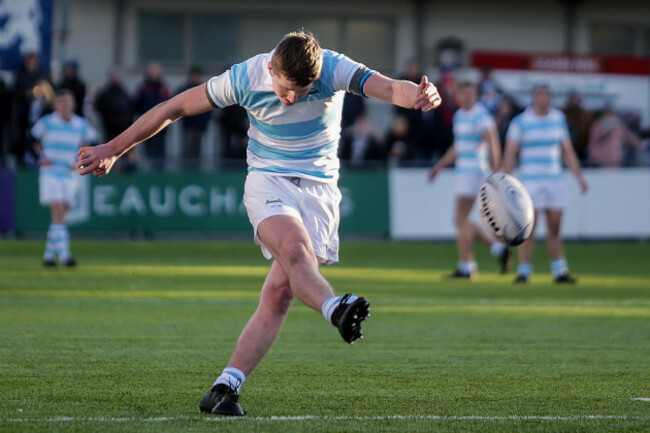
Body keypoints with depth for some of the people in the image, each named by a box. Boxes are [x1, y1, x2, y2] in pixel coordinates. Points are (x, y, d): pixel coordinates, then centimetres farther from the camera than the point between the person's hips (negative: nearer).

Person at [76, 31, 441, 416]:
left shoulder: (334, 69, -16)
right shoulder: (245, 78, -14)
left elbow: (387, 87, -33)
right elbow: (175, 108, -3)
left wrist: (419, 95, -58)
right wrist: (114, 149, 2)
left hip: (319, 185, 1)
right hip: (268, 180, -1)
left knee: (280, 292, -12)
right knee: (295, 249, -33)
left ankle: (225, 389, -10)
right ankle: (336, 309, -60)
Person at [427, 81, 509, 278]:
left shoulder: (480, 116, -11)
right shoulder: (459, 116, 16)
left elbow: (493, 145, -18)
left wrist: (495, 173, -26)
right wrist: (439, 166, 24)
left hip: (475, 171, -9)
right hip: (463, 172, 9)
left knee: (461, 219, -9)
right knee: (460, 220, 9)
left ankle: (465, 267, -4)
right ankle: (498, 248, 15)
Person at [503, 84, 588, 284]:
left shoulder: (559, 118, 9)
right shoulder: (520, 121, -4)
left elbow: (567, 151, 16)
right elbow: (509, 153, -4)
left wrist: (579, 176, 10)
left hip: (554, 181, 4)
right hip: (531, 182, -4)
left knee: (555, 229, 5)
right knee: (529, 228, -9)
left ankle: (560, 272, 10)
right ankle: (523, 272, -5)